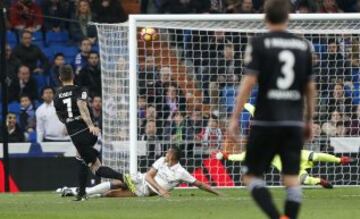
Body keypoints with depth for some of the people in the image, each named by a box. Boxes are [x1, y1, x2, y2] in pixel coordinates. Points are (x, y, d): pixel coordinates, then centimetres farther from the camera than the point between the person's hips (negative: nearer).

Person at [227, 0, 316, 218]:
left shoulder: (259, 43, -4)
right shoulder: (304, 45, 8)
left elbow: (249, 82, -10)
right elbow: (310, 87, 12)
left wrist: (235, 118, -6)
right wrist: (309, 120, 23)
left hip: (266, 121, -3)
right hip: (295, 123, 3)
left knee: (252, 175, 4)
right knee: (292, 178, 5)